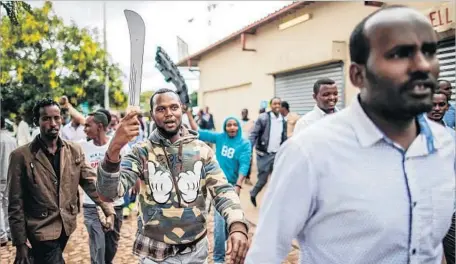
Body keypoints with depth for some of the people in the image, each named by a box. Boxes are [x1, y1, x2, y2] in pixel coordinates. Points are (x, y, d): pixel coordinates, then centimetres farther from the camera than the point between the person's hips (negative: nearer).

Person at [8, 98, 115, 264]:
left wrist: (108, 210, -15)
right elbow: (15, 204, -8)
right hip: (42, 230, -4)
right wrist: (20, 243, -9)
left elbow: (91, 182, -2)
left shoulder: (75, 150, 0)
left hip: (67, 225, 4)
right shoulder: (21, 156, -10)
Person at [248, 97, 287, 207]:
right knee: (263, 179, 1)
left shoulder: (283, 120, 6)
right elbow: (254, 135, -10)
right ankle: (253, 194, 28)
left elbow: (284, 138, 14)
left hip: (277, 154, 4)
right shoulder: (263, 118, -9)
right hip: (264, 154, -4)